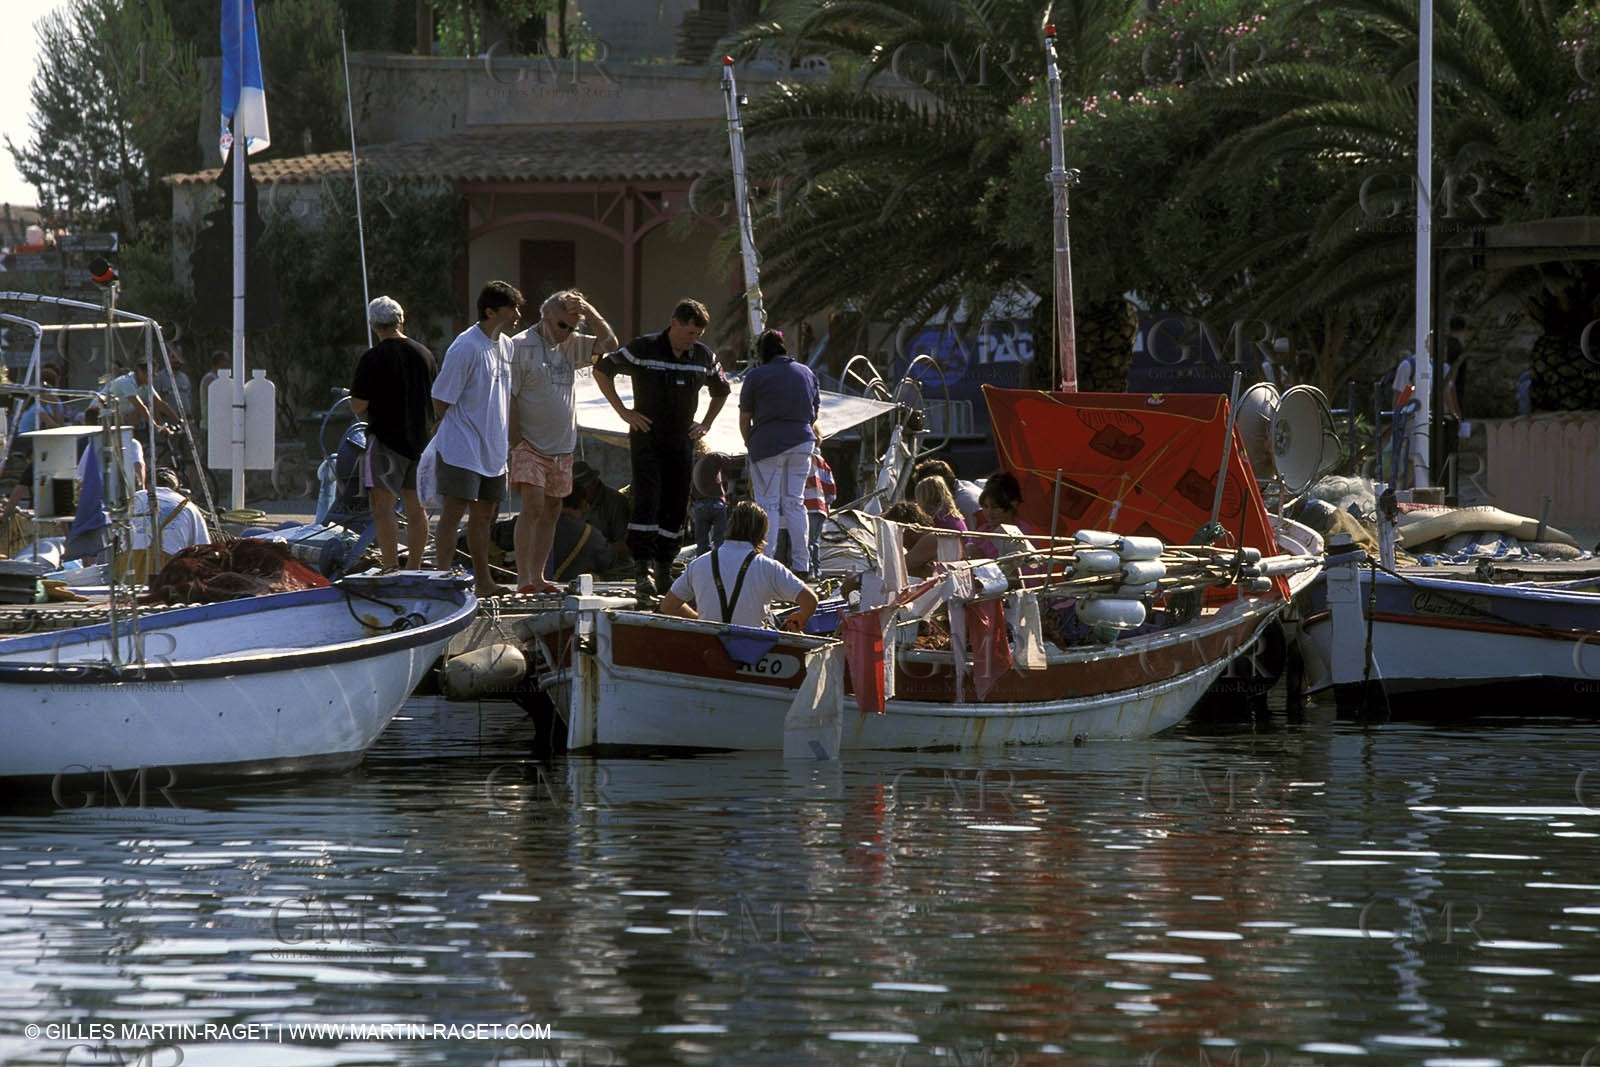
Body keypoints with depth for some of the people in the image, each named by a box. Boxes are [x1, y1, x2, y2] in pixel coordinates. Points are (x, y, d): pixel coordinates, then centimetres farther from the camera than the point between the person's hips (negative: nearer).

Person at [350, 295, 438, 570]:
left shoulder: (373, 358, -12)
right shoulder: (424, 354, 5)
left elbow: (358, 406, -13)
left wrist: (370, 415, 8)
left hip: (386, 438, -6)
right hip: (421, 440, 6)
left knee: (383, 507, -5)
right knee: (416, 508, 11)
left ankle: (390, 571, -13)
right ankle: (413, 570, 17)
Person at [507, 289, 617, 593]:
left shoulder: (571, 345, 12)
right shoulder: (521, 346, -8)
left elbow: (609, 344, 7)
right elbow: (510, 395, -10)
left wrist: (590, 312, -5)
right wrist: (516, 440, -14)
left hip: (562, 446, 7)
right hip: (530, 445, -7)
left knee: (551, 512, 7)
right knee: (532, 507, -15)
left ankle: (537, 577, 13)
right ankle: (523, 579, -15)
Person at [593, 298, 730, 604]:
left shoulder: (704, 357, 6)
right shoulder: (643, 349, -8)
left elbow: (721, 391, 25)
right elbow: (602, 370, 1)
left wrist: (705, 424, 13)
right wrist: (623, 412, -4)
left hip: (682, 443, 4)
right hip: (647, 439, -4)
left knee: (676, 509, 3)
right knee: (647, 502, -16)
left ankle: (665, 573, 12)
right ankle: (642, 571, -19)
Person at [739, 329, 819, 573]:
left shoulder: (756, 376, -2)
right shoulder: (806, 373, 11)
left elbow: (744, 419, 1)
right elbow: (814, 413, 19)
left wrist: (750, 445, 15)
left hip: (768, 443, -4)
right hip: (802, 443, 4)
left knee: (768, 504, -1)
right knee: (795, 502, 11)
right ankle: (801, 563, 9)